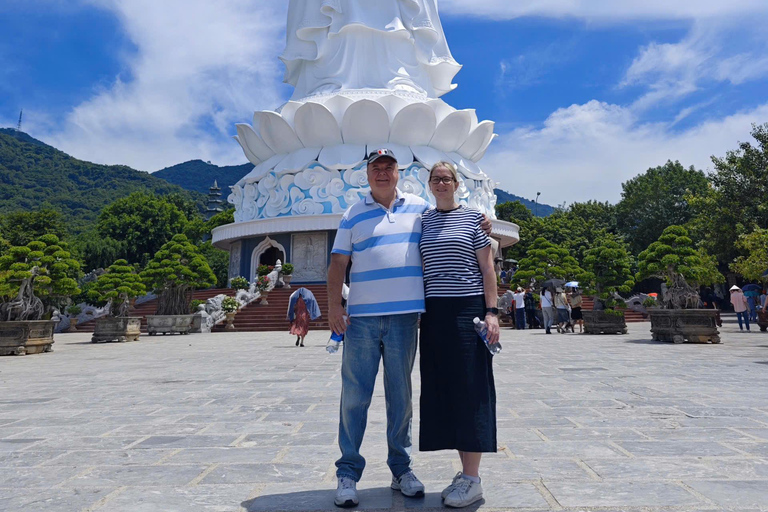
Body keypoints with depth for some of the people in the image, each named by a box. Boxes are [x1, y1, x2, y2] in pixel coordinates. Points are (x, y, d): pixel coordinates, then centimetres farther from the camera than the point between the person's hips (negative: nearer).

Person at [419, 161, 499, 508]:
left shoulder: (473, 218, 3)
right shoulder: (422, 222, 13)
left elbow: (487, 268, 1)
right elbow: (420, 270, 14)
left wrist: (491, 311, -7)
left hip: (467, 309, -4)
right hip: (434, 313, 4)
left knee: (470, 389, -1)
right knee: (442, 389, 7)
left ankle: (473, 479, 9)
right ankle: (464, 471, 21)